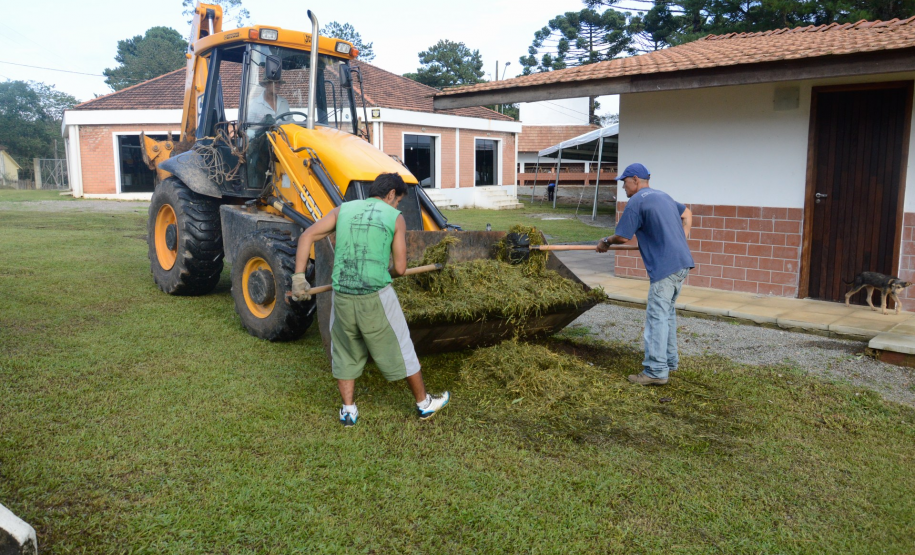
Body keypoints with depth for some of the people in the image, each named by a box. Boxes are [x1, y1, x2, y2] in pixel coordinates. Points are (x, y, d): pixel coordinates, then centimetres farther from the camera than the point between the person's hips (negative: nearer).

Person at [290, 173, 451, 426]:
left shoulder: (343, 210, 11)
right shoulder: (395, 217, 2)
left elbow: (307, 236, 2)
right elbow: (400, 268, -1)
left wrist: (299, 277, 2)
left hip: (342, 297, 3)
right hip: (377, 296, -2)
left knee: (345, 352, 21)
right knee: (400, 350, 13)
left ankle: (348, 411, 26)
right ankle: (424, 403, 29)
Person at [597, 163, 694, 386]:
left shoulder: (636, 202, -8)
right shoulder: (663, 196, 19)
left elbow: (623, 236, -7)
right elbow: (687, 214, 29)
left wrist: (606, 242, 12)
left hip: (665, 267, -9)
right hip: (682, 262, 9)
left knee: (657, 316, -6)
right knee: (667, 313, 19)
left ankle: (656, 371, -5)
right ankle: (670, 360, 28)